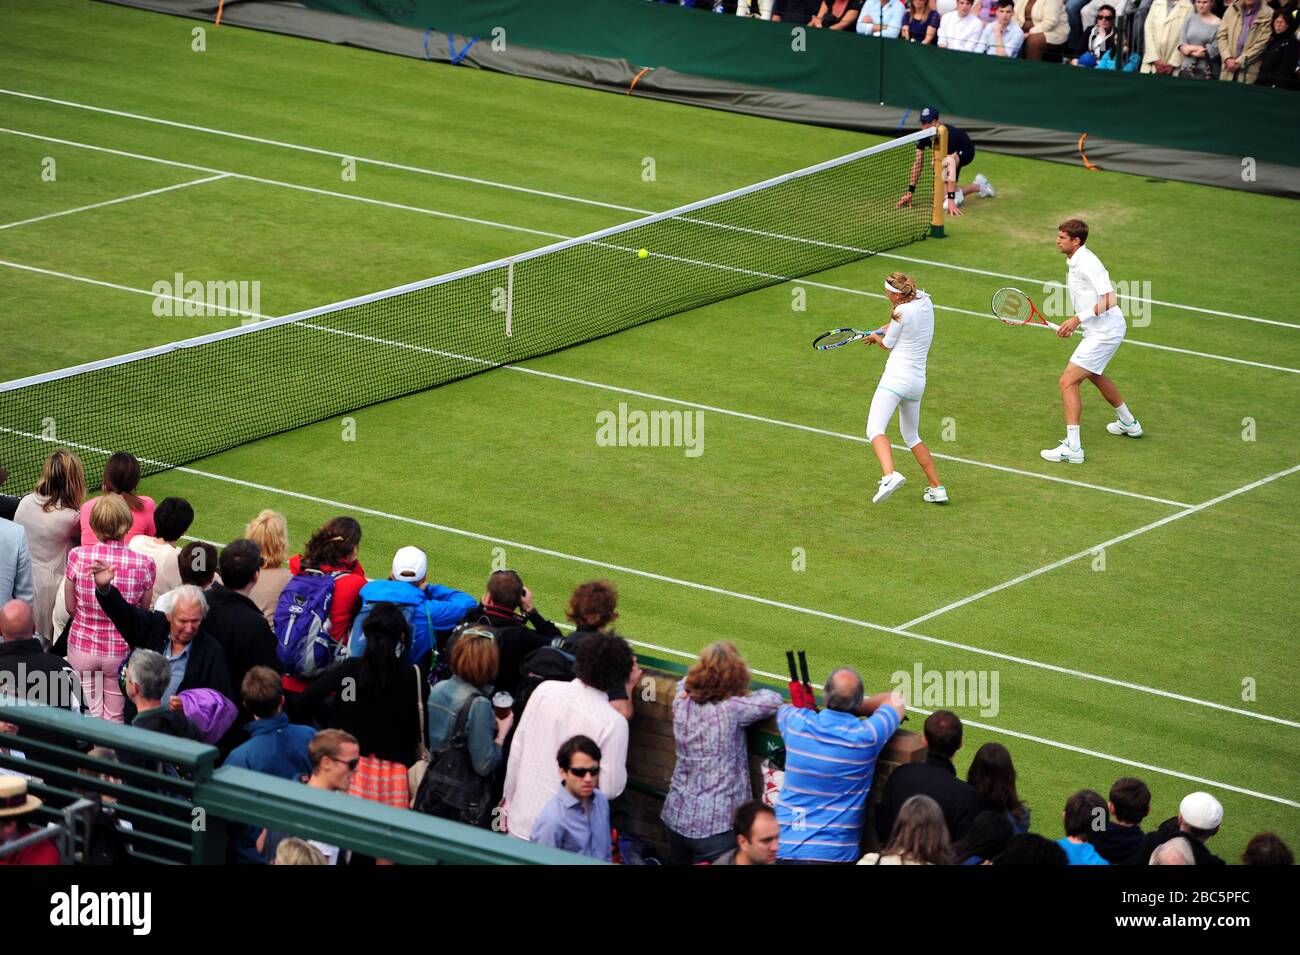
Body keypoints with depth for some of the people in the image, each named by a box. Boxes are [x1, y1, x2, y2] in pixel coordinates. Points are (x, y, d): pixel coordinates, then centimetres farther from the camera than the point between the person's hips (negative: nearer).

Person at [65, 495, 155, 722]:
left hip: (82, 647, 0)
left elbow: (70, 607, -3)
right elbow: (143, 612, -1)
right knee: (115, 718, 13)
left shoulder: (78, 556, -15)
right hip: (121, 650, 0)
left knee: (91, 713, 13)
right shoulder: (143, 564, -17)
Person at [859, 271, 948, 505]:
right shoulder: (925, 300, 9)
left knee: (875, 429, -21)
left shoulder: (902, 312, -12)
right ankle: (937, 488, 22)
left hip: (897, 377, -9)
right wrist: (883, 331, 24)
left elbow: (888, 344, 4)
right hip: (918, 382, 9)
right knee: (911, 436, 24)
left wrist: (876, 337, 24)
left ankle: (889, 475, -45)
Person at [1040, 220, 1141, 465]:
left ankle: (1072, 448, -14)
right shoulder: (1075, 262, 9)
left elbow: (1109, 301, -27)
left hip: (1104, 333, -11)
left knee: (1068, 381, -12)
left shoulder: (1087, 263, -22)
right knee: (1094, 375, 33)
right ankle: (1128, 423, 52)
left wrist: (1078, 319, -26)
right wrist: (1071, 325, 8)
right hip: (1100, 331, 11)